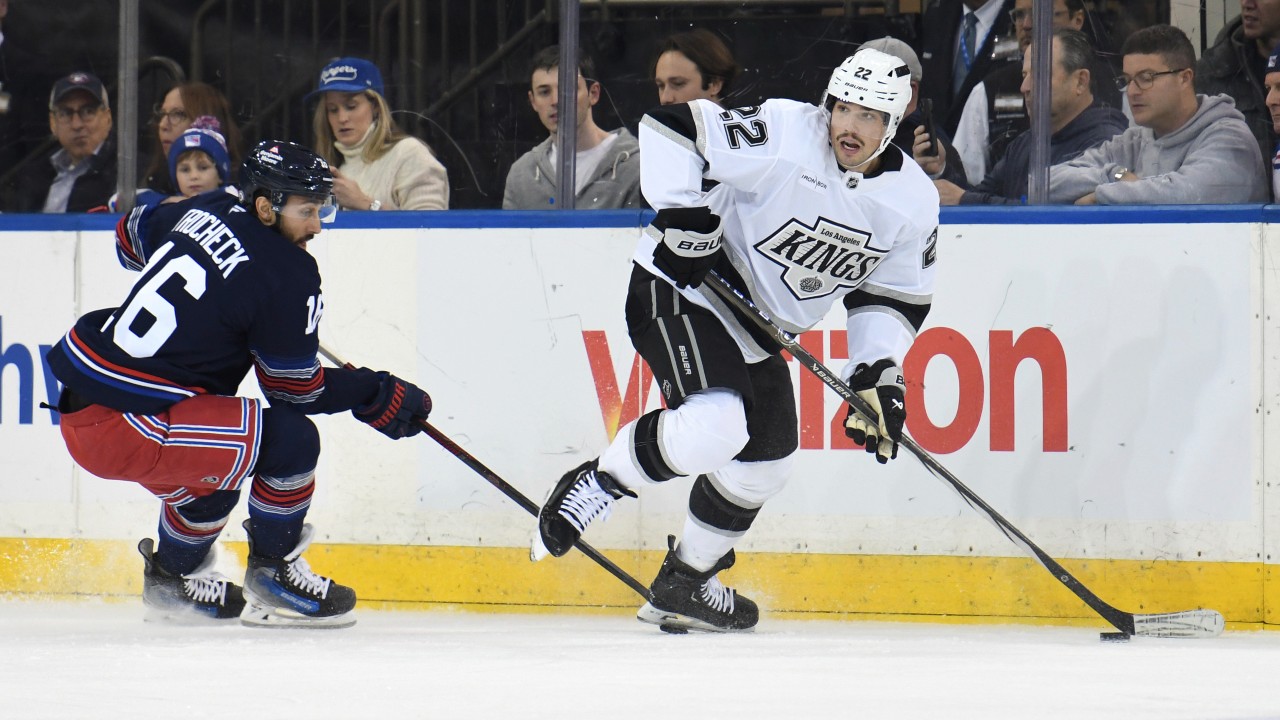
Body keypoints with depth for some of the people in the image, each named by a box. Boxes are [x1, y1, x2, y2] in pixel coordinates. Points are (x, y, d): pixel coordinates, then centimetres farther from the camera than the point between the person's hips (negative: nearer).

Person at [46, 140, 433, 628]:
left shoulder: (209, 210, 8)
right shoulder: (287, 276, -14)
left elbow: (131, 236, 29)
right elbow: (296, 389, -4)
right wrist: (382, 397, 7)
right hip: (119, 430, -10)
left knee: (217, 460, 32)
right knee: (290, 439, -11)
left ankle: (173, 578, 44)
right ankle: (273, 576, 7)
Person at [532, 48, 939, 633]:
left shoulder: (913, 202, -5)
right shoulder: (781, 135, -24)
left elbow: (895, 296, 6)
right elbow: (668, 127, -22)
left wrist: (881, 374, -7)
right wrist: (682, 215, -29)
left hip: (760, 329, 8)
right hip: (683, 287, -8)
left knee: (765, 461, 14)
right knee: (714, 426, -30)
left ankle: (683, 586, 33)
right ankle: (597, 484, -7)